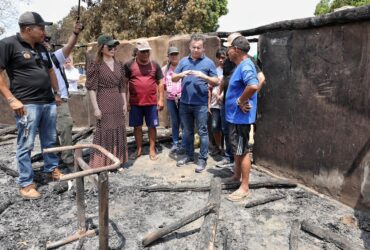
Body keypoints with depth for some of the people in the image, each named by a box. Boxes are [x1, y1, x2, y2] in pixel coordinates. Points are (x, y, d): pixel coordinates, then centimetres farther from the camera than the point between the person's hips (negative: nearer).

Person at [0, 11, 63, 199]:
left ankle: (52, 169, 31)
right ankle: (26, 184, 10)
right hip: (27, 104, -7)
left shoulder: (41, 48, 14)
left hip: (49, 103, 7)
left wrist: (56, 92, 20)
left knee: (50, 141, 15)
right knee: (25, 145, 0)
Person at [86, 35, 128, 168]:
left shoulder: (119, 65, 10)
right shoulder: (96, 65, -7)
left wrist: (124, 103, 8)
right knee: (104, 133, -1)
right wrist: (96, 107, -15)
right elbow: (91, 88, -10)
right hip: (104, 103, -6)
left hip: (117, 103, 6)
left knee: (118, 133, 11)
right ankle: (101, 165, 11)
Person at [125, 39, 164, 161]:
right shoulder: (129, 65, -1)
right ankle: (139, 149, 23)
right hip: (135, 103, 0)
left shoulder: (154, 65, 4)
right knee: (137, 126, 9)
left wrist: (161, 99, -1)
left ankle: (152, 150, 17)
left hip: (152, 102, 0)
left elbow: (160, 83, 7)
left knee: (152, 126, 6)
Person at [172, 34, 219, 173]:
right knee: (187, 131, 14)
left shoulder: (208, 62, -1)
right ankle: (189, 155, 29)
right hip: (184, 103, 4)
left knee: (202, 132, 2)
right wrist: (181, 74, -12)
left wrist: (204, 76, -19)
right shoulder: (183, 61, 9)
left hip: (201, 104, -4)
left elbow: (216, 82, -2)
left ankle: (203, 159, 13)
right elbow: (173, 78, 9)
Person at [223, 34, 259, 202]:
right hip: (235, 116, 10)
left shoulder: (245, 66, -20)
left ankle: (244, 187, 10)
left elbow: (253, 86, -38)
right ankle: (237, 176, 39)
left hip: (241, 117, -10)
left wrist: (241, 101, -25)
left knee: (242, 151, -2)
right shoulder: (241, 66, 13)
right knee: (237, 149, 22)